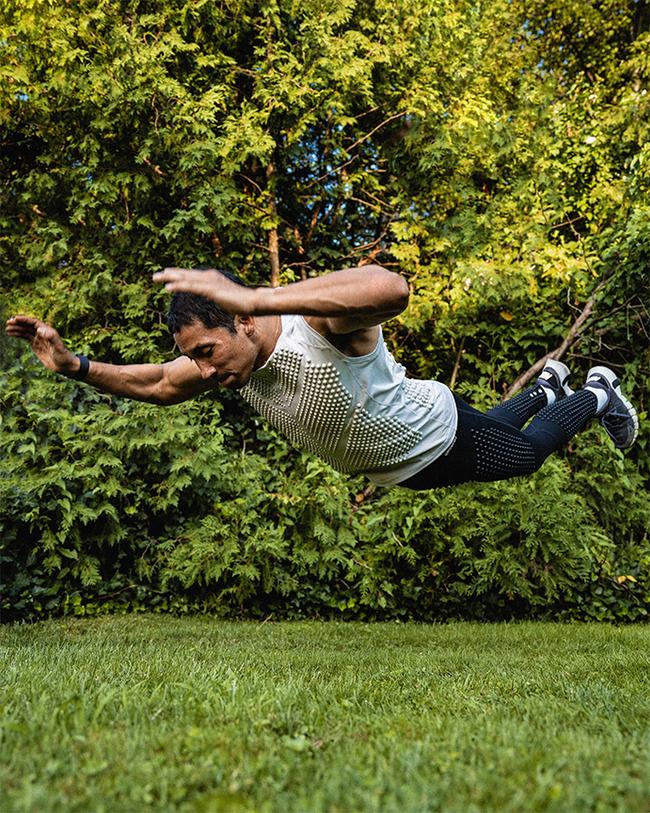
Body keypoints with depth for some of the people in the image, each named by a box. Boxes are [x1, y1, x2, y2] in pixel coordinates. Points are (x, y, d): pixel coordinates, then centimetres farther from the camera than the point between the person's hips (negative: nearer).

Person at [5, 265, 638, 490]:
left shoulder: (323, 325, -45)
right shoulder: (228, 364, -23)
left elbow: (391, 287, -67)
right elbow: (155, 386, -8)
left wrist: (254, 297, -73)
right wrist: (75, 365, -23)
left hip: (441, 435, -7)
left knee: (527, 452, 23)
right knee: (511, 439, 35)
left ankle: (597, 394, 50)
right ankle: (545, 388, 63)